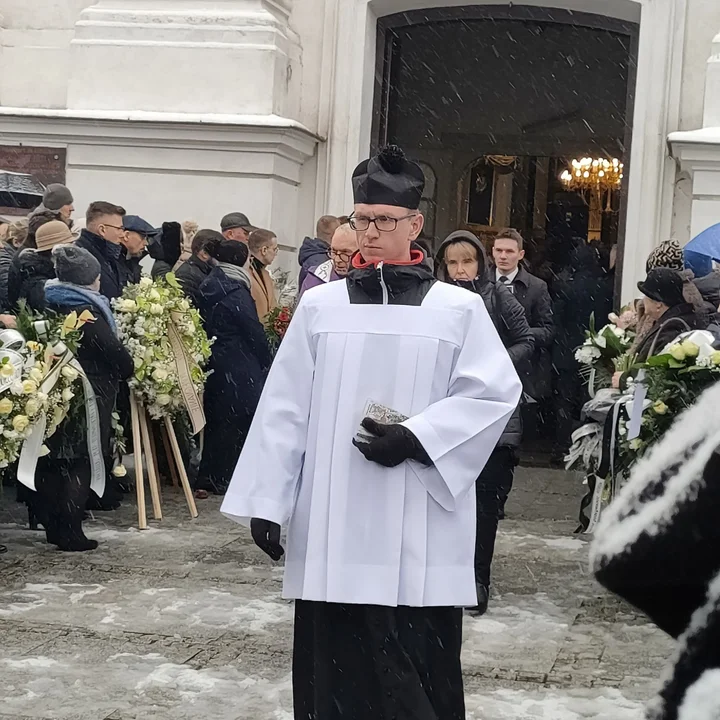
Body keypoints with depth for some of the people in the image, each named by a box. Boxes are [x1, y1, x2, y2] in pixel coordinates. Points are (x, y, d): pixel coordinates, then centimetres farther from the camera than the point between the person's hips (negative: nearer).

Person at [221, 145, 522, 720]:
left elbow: (496, 393, -5)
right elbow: (286, 408, 6)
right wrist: (266, 501, 1)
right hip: (332, 527, 2)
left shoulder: (459, 309, 2)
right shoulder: (320, 306, 7)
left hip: (418, 533, -2)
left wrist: (415, 438, -15)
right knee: (331, 667, 5)